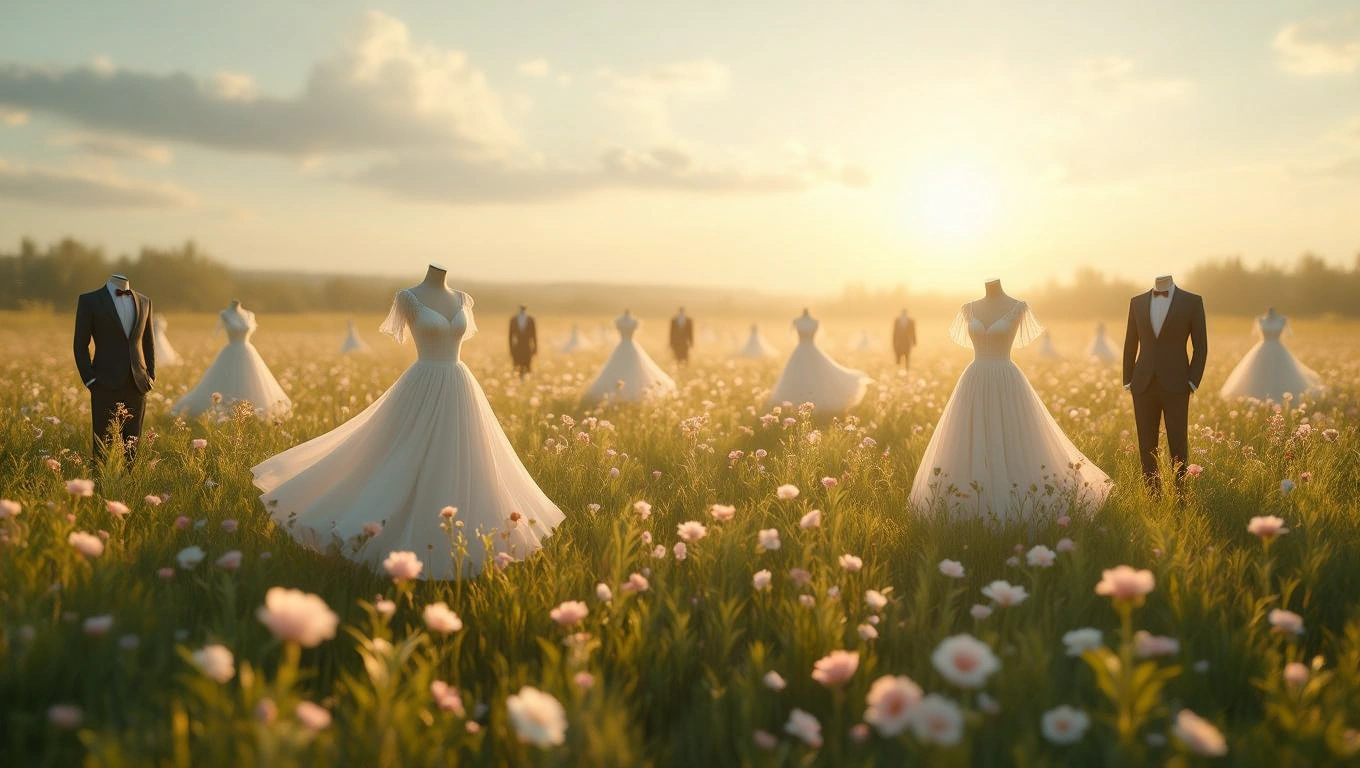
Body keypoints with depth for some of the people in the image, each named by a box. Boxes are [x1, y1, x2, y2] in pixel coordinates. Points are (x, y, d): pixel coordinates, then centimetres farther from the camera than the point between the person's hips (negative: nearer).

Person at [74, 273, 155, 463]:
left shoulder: (144, 301, 11)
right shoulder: (89, 300, -1)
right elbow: (80, 346, -2)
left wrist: (150, 378, 6)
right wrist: (90, 382, -9)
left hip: (137, 388, 4)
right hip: (106, 387, -4)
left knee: (132, 448, 6)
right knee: (104, 449, -2)